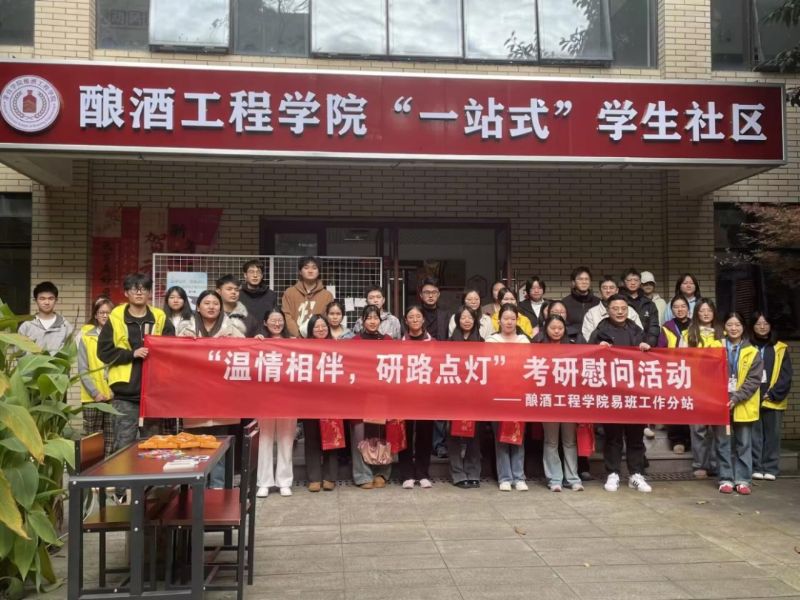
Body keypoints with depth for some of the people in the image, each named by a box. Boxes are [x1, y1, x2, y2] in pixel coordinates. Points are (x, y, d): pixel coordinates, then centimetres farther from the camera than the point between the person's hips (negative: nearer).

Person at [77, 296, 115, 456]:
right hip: (92, 397, -2)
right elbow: (83, 369, -1)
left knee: (111, 441, 3)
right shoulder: (86, 335, 1)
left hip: (115, 395, 2)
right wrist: (95, 392, -9)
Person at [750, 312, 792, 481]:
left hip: (773, 400, 0)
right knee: (754, 434, 1)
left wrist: (773, 394, -9)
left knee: (772, 435, 4)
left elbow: (786, 376, 1)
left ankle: (770, 468, 11)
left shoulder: (781, 349, 6)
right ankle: (756, 468, 7)